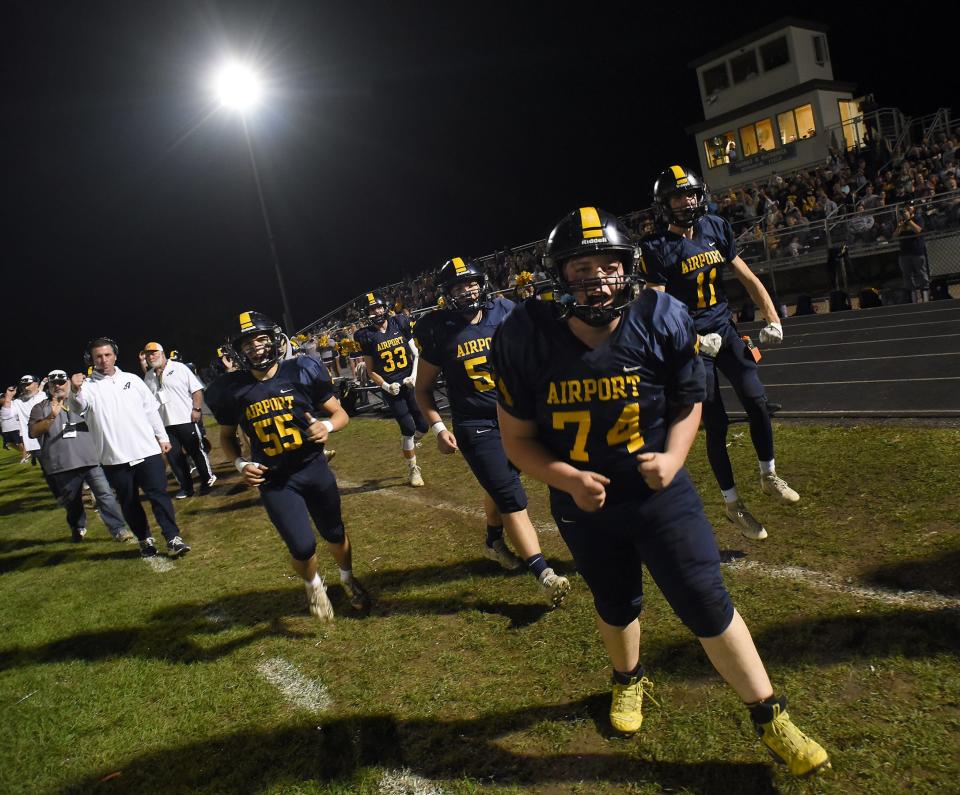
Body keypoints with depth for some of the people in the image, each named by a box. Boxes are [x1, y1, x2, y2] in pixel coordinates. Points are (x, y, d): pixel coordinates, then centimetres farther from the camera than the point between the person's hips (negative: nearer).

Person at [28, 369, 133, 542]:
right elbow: (33, 432, -8)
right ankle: (78, 529, 35)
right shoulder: (41, 408, 7)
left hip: (91, 460, 0)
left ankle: (119, 530, -6)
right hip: (63, 464, 0)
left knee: (105, 494, -8)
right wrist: (51, 417, -25)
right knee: (72, 501, 12)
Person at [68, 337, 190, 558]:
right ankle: (145, 540, 23)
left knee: (159, 494, -2)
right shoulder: (88, 386, -1)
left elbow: (151, 409, 14)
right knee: (129, 502, 9)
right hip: (115, 458, -1)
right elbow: (77, 407, -23)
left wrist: (162, 437, 13)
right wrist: (75, 391, -45)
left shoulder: (132, 380, 8)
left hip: (147, 451, 1)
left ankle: (173, 539, 0)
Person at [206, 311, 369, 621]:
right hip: (274, 481, -1)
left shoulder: (301, 371, -8)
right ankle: (313, 585, 27)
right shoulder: (232, 389, -6)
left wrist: (327, 425, -22)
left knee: (335, 534, 16)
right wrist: (240, 464, -7)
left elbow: (340, 413, 0)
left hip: (315, 468, 1)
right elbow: (227, 435, 11)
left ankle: (348, 578, 49)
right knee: (303, 547, -10)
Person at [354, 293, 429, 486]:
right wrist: (386, 386, -13)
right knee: (408, 428, -5)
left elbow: (415, 354, 6)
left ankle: (408, 443, 36)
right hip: (391, 388, -2)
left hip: (410, 383, 2)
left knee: (423, 426, 1)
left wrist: (414, 375, -9)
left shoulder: (400, 324, 2)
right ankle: (413, 470, 13)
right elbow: (371, 370, 2)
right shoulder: (367, 336, -3)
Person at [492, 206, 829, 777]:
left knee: (708, 604, 1)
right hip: (584, 503, 1)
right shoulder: (526, 338, -19)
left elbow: (688, 402, -1)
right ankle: (630, 680, 55)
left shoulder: (662, 321, -17)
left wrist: (672, 458, -18)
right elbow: (517, 438, -9)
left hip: (659, 493, -1)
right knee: (616, 606, 22)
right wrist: (568, 479, -25)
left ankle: (771, 718, 24)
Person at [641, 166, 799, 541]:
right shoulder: (656, 248, -13)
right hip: (691, 340, -5)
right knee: (716, 423, -1)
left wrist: (772, 318, -4)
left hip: (725, 329, 5)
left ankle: (769, 477, 23)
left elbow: (748, 279, 7)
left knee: (757, 401, -2)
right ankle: (732, 502, 16)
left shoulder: (716, 229, 4)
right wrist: (693, 340, -27)